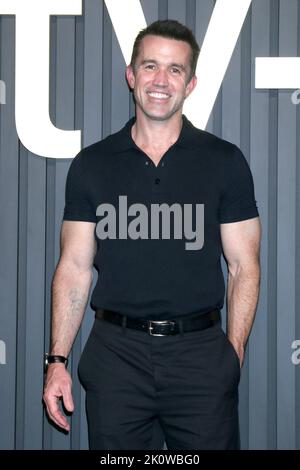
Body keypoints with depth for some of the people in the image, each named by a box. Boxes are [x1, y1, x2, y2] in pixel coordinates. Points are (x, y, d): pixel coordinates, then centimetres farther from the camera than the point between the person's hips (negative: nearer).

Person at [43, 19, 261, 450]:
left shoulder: (225, 161, 2)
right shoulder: (91, 164, 4)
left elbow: (244, 266, 2)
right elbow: (75, 267, 4)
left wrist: (233, 354, -5)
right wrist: (57, 359, -2)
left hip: (201, 351, 0)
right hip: (116, 352, 1)